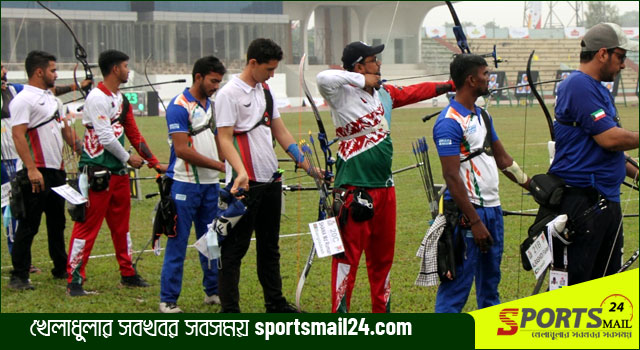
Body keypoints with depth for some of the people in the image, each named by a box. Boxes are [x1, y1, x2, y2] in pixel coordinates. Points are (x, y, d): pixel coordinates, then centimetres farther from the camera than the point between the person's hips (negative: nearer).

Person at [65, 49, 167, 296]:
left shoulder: (121, 100, 15)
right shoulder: (97, 98, -13)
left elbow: (133, 133, 18)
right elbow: (105, 137, -17)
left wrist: (154, 163, 14)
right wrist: (128, 158, -6)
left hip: (119, 172, 9)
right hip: (97, 172, -9)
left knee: (121, 225, 15)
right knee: (88, 225, -7)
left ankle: (127, 274, 25)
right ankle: (74, 280, -4)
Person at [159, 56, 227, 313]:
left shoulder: (211, 105, 13)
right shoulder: (179, 106, -12)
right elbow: (182, 150, -19)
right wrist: (220, 165, -18)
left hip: (210, 184, 8)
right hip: (184, 183, -8)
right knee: (177, 242, -3)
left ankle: (213, 291, 23)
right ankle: (168, 299, 2)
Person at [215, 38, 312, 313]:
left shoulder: (265, 90, 14)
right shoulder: (229, 94, -11)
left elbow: (280, 132, 18)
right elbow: (224, 138, -16)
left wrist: (307, 165, 13)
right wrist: (241, 173, -30)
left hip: (270, 179, 8)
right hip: (246, 183, -8)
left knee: (269, 246, 16)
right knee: (235, 247, -3)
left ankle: (275, 302, 25)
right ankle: (229, 309, -1)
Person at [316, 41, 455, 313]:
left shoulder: (385, 94, 12)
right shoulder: (343, 95, -11)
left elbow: (417, 92, 23)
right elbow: (324, 78, -30)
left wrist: (453, 85, 24)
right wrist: (362, 80, -20)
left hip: (384, 186, 8)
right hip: (354, 188, -8)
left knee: (383, 252, 15)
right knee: (348, 252, -6)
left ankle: (382, 310, 27)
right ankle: (340, 313, 0)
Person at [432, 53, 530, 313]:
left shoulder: (482, 116, 13)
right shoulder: (449, 123, -16)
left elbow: (504, 160, 21)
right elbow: (452, 177, -20)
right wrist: (475, 222, -22)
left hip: (492, 209, 9)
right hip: (466, 214, -9)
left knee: (490, 281, 15)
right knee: (457, 284, -7)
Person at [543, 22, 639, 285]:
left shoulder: (597, 89, 19)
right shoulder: (579, 86, -14)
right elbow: (610, 139, -21)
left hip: (606, 200, 11)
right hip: (581, 202, -11)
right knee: (572, 282, -7)